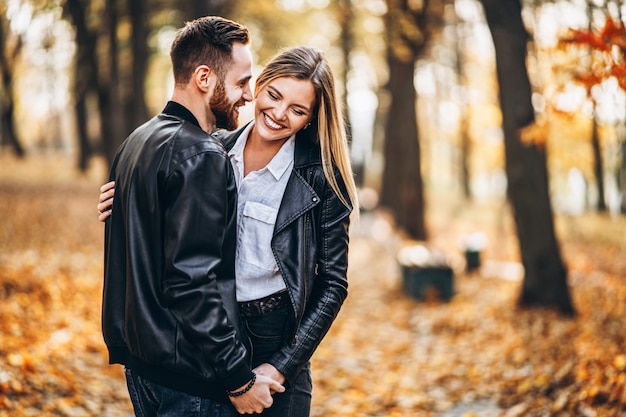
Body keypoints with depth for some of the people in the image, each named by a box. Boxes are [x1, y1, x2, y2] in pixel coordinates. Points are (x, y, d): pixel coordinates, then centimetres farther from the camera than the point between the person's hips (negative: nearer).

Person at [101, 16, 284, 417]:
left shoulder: (138, 141, 11)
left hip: (138, 359, 9)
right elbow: (192, 282, -25)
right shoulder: (200, 157, -19)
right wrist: (239, 379, -20)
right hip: (187, 376, -9)